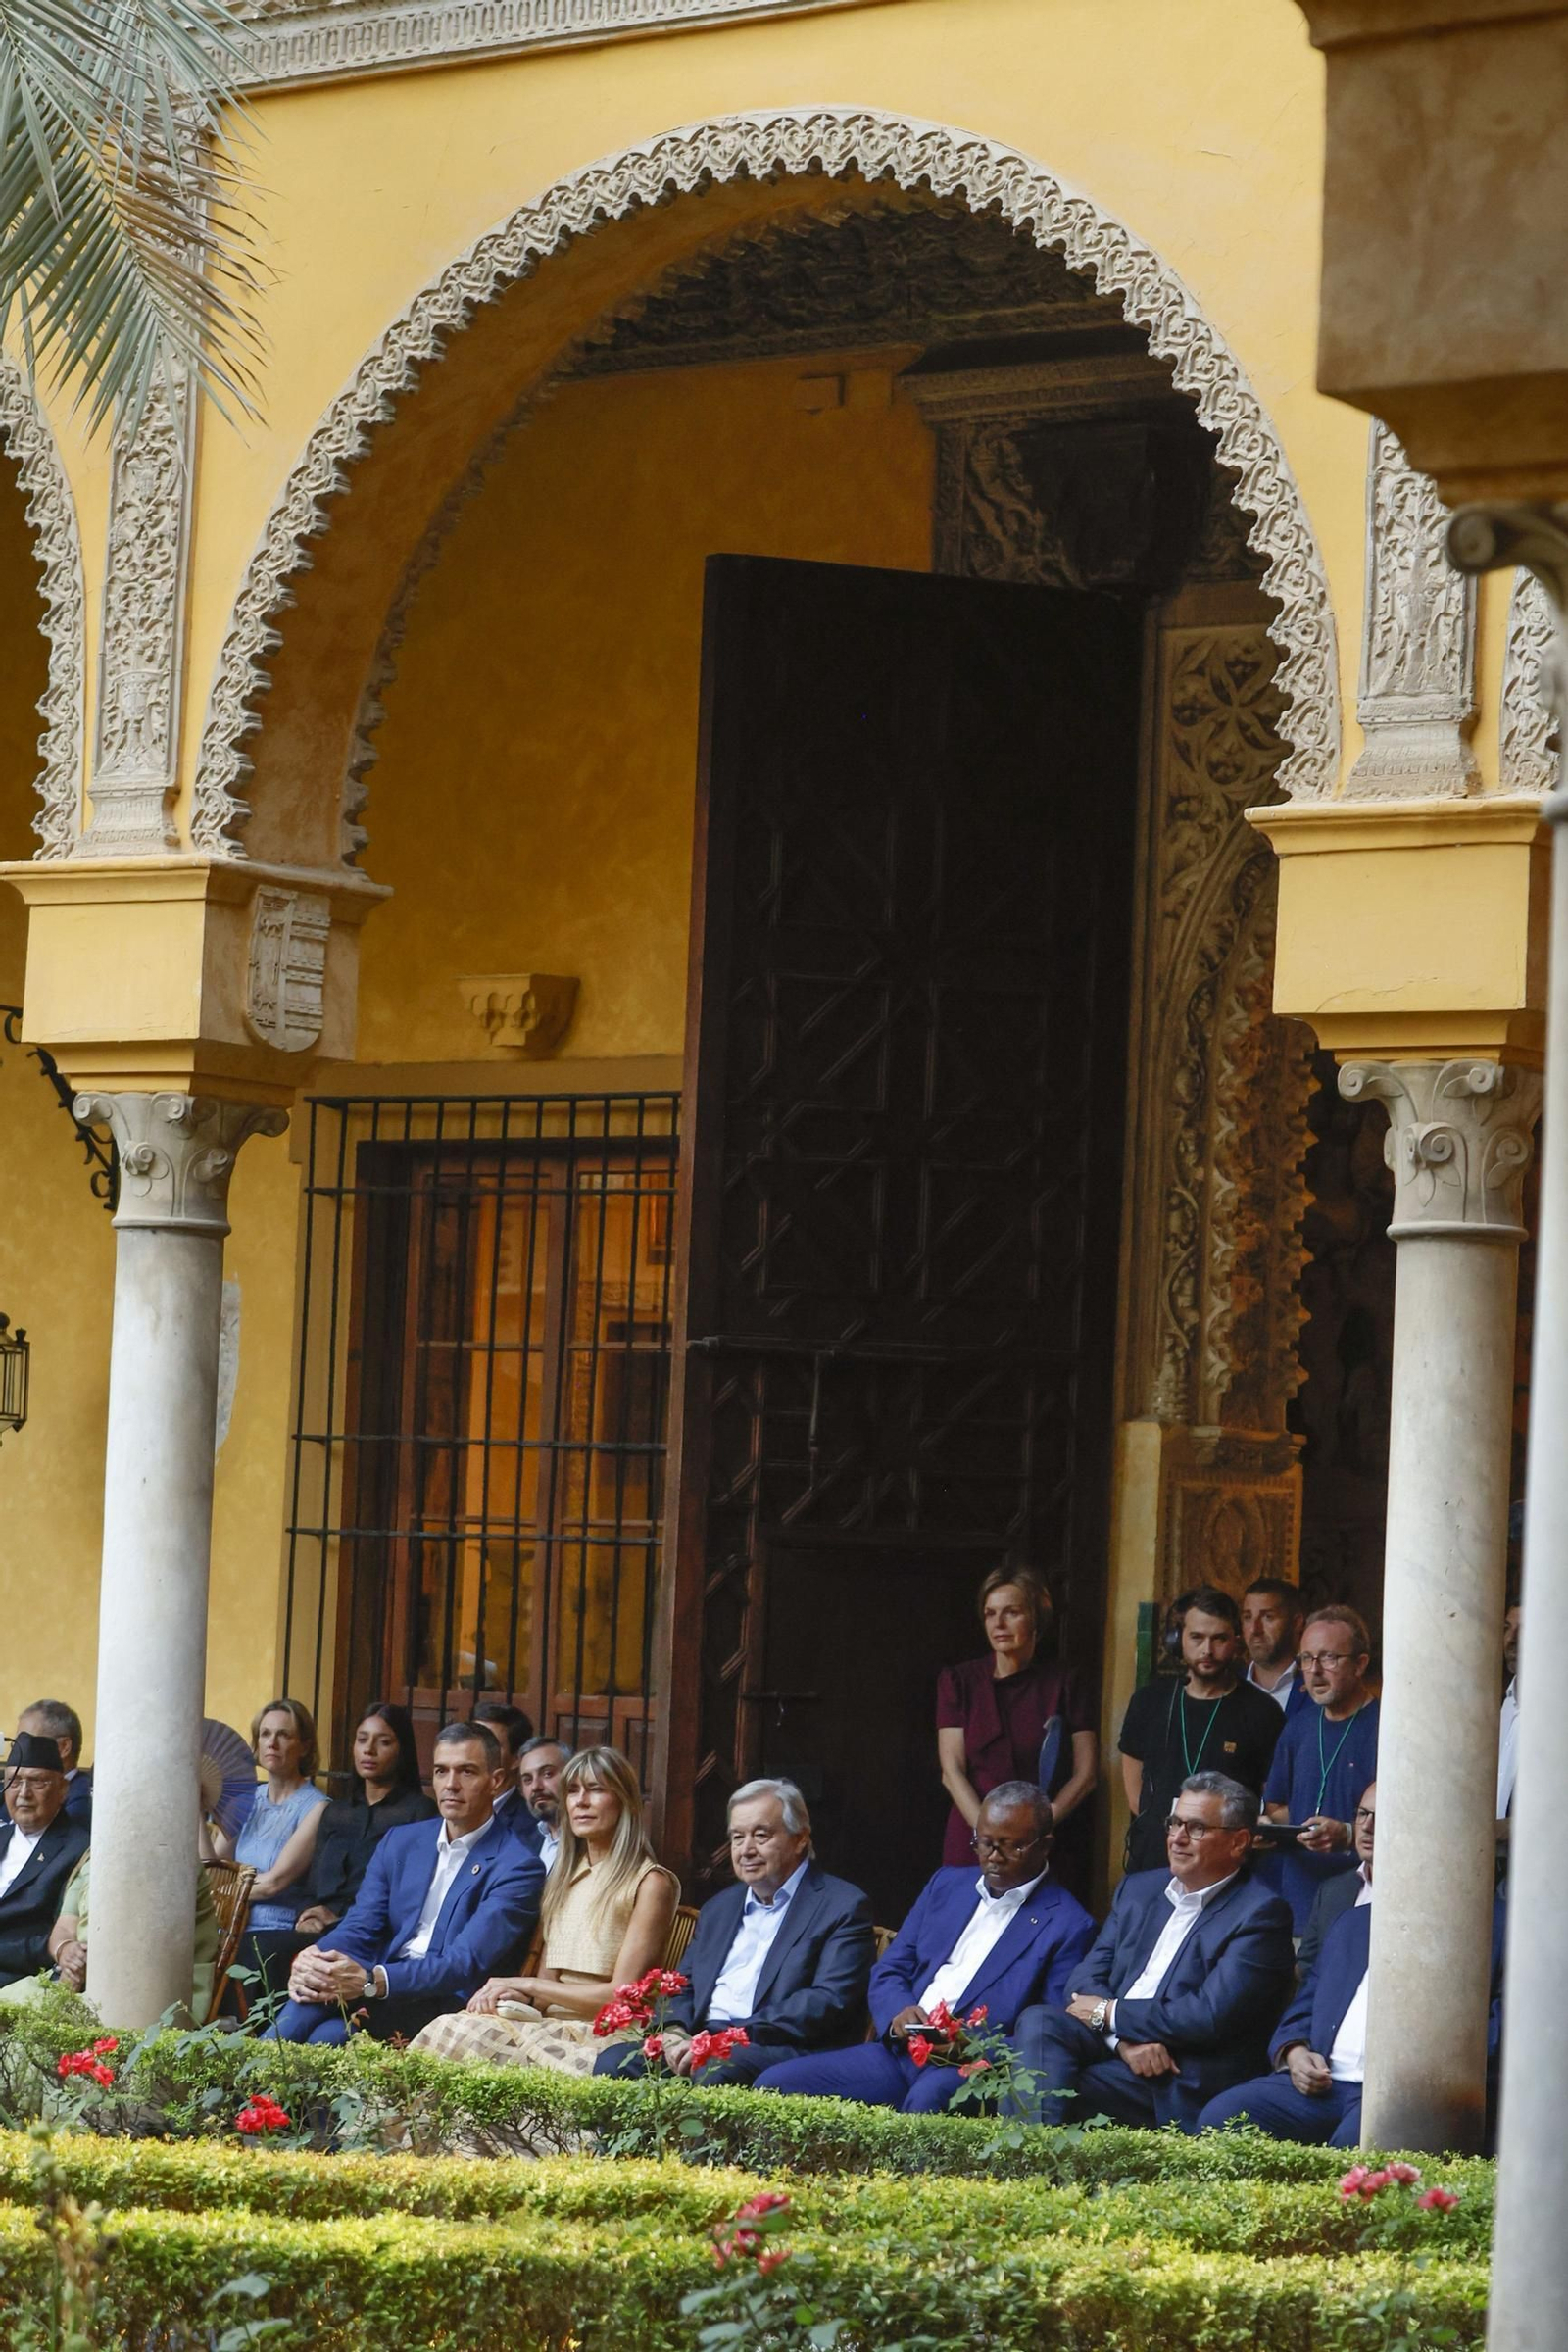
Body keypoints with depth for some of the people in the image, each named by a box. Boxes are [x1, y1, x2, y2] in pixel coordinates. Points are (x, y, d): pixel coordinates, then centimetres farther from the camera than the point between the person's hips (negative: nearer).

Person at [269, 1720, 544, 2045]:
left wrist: (372, 1980, -32)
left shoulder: (517, 1867, -4)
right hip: (383, 1992, 5)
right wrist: (311, 1962, -19)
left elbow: (466, 1963, -16)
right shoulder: (399, 1842, 17)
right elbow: (359, 1927, 8)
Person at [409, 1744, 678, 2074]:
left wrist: (526, 1985, -4)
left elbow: (622, 1993, -7)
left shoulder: (650, 1883, -1)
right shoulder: (564, 1877, 21)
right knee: (451, 2028, -26)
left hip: (603, 2038, -7)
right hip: (553, 2026, 7)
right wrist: (518, 1996, -6)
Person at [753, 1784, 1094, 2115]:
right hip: (900, 2053, 6)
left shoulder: (1067, 1924, 1)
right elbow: (888, 1971, 19)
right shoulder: (947, 1884, 19)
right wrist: (898, 2014, -5)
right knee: (774, 2083, -12)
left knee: (928, 2098, -41)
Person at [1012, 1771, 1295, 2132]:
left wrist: (1110, 2014, -7)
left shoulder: (1261, 1915, -5)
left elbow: (1210, 2016, -15)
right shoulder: (1139, 1889, 18)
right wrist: (1126, 2038, -12)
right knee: (1038, 2023, -25)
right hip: (1112, 2042, 7)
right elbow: (1087, 1976, 10)